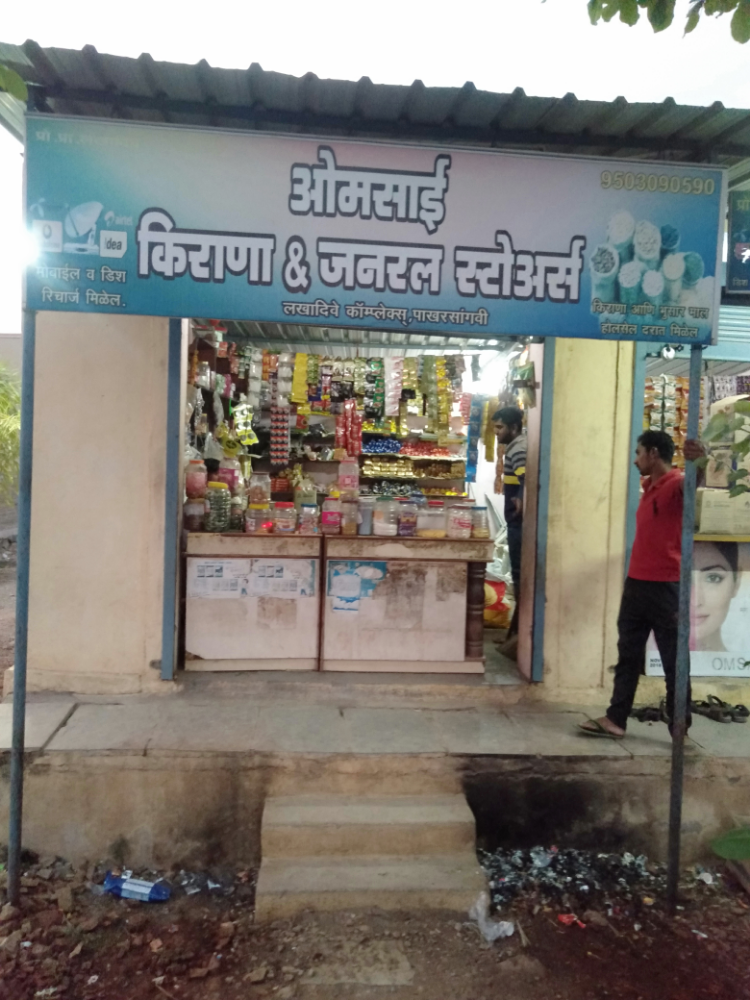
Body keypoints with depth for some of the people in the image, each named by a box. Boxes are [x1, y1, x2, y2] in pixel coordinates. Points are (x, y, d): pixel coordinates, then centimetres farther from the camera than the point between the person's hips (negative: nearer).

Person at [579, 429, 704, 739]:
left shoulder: (675, 484, -13)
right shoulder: (649, 485, 15)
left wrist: (699, 464, -58)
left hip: (665, 587, -9)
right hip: (636, 583, 9)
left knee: (673, 662, 2)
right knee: (628, 656, 13)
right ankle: (616, 719, 21)